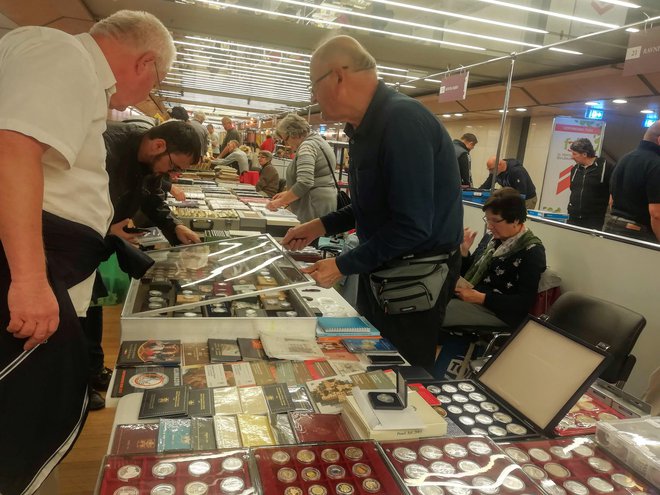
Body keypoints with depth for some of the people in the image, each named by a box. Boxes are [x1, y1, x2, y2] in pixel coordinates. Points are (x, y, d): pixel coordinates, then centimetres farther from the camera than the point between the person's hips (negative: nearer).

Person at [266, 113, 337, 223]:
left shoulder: (307, 146, -14)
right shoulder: (318, 140, 17)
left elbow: (304, 183, -25)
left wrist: (280, 202, -15)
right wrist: (288, 193, 19)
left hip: (315, 208, -10)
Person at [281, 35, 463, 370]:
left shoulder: (403, 120, -23)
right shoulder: (367, 126, 8)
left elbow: (412, 226, -27)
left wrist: (344, 265, -19)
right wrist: (321, 226, 8)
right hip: (380, 267, 9)